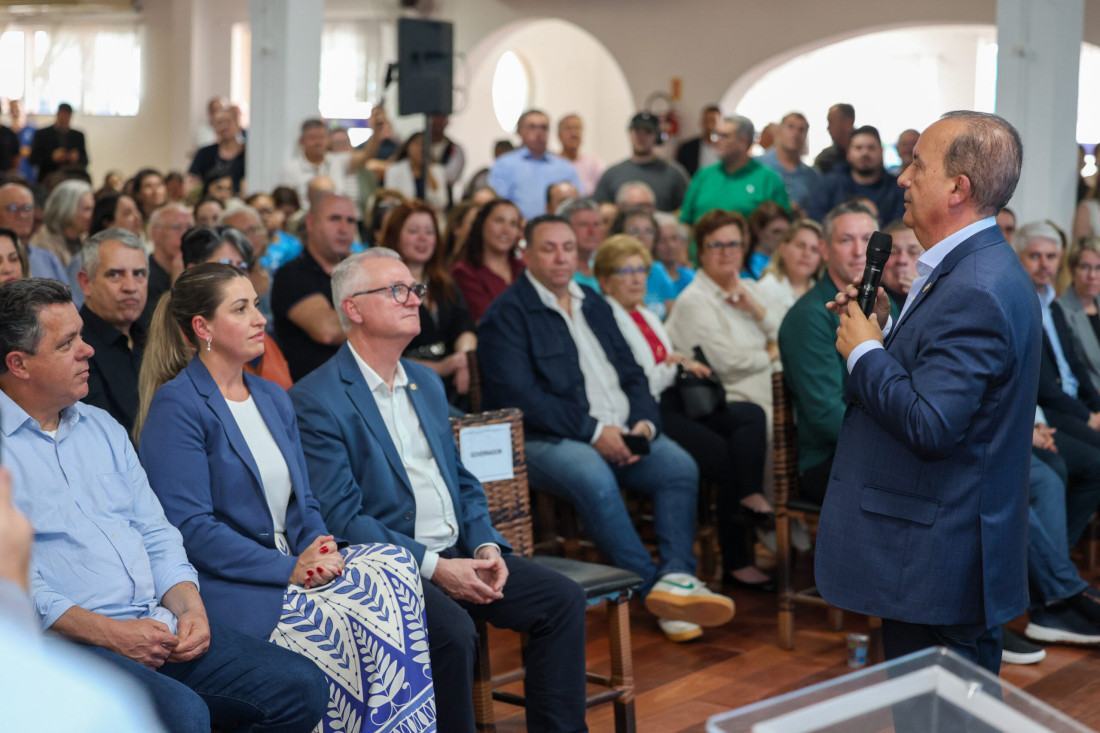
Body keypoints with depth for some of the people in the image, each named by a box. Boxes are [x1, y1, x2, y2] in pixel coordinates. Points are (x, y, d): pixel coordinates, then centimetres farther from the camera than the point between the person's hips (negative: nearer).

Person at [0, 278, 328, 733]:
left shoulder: (102, 427, 19)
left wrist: (189, 607, -1)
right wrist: (110, 633, -18)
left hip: (159, 625, 7)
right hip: (65, 641, -7)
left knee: (302, 686, -8)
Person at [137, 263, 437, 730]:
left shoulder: (273, 399, 18)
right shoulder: (176, 406, -6)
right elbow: (190, 526, -15)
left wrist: (319, 548, -6)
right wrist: (289, 570, -17)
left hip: (290, 567, 7)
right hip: (227, 586, -7)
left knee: (395, 568, -21)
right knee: (341, 626, -29)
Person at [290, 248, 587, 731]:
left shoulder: (426, 383, 16)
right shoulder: (317, 401, -9)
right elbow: (342, 518, -15)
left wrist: (486, 546, -1)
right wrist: (433, 567, -20)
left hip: (458, 551, 7)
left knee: (563, 600, -8)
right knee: (453, 630, -32)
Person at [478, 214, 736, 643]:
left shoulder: (593, 304, 22)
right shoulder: (507, 314, -1)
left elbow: (631, 374, 20)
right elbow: (518, 395, -13)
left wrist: (644, 422, -3)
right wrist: (593, 431, -17)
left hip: (621, 432, 7)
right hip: (547, 440, -6)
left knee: (681, 466, -21)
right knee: (594, 478, -37)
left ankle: (677, 577, -29)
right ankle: (654, 589, -31)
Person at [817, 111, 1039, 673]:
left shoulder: (974, 291, -22)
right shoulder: (972, 269, 11)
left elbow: (929, 427, -28)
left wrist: (863, 351, -15)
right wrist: (884, 328, 3)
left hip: (940, 563, -10)